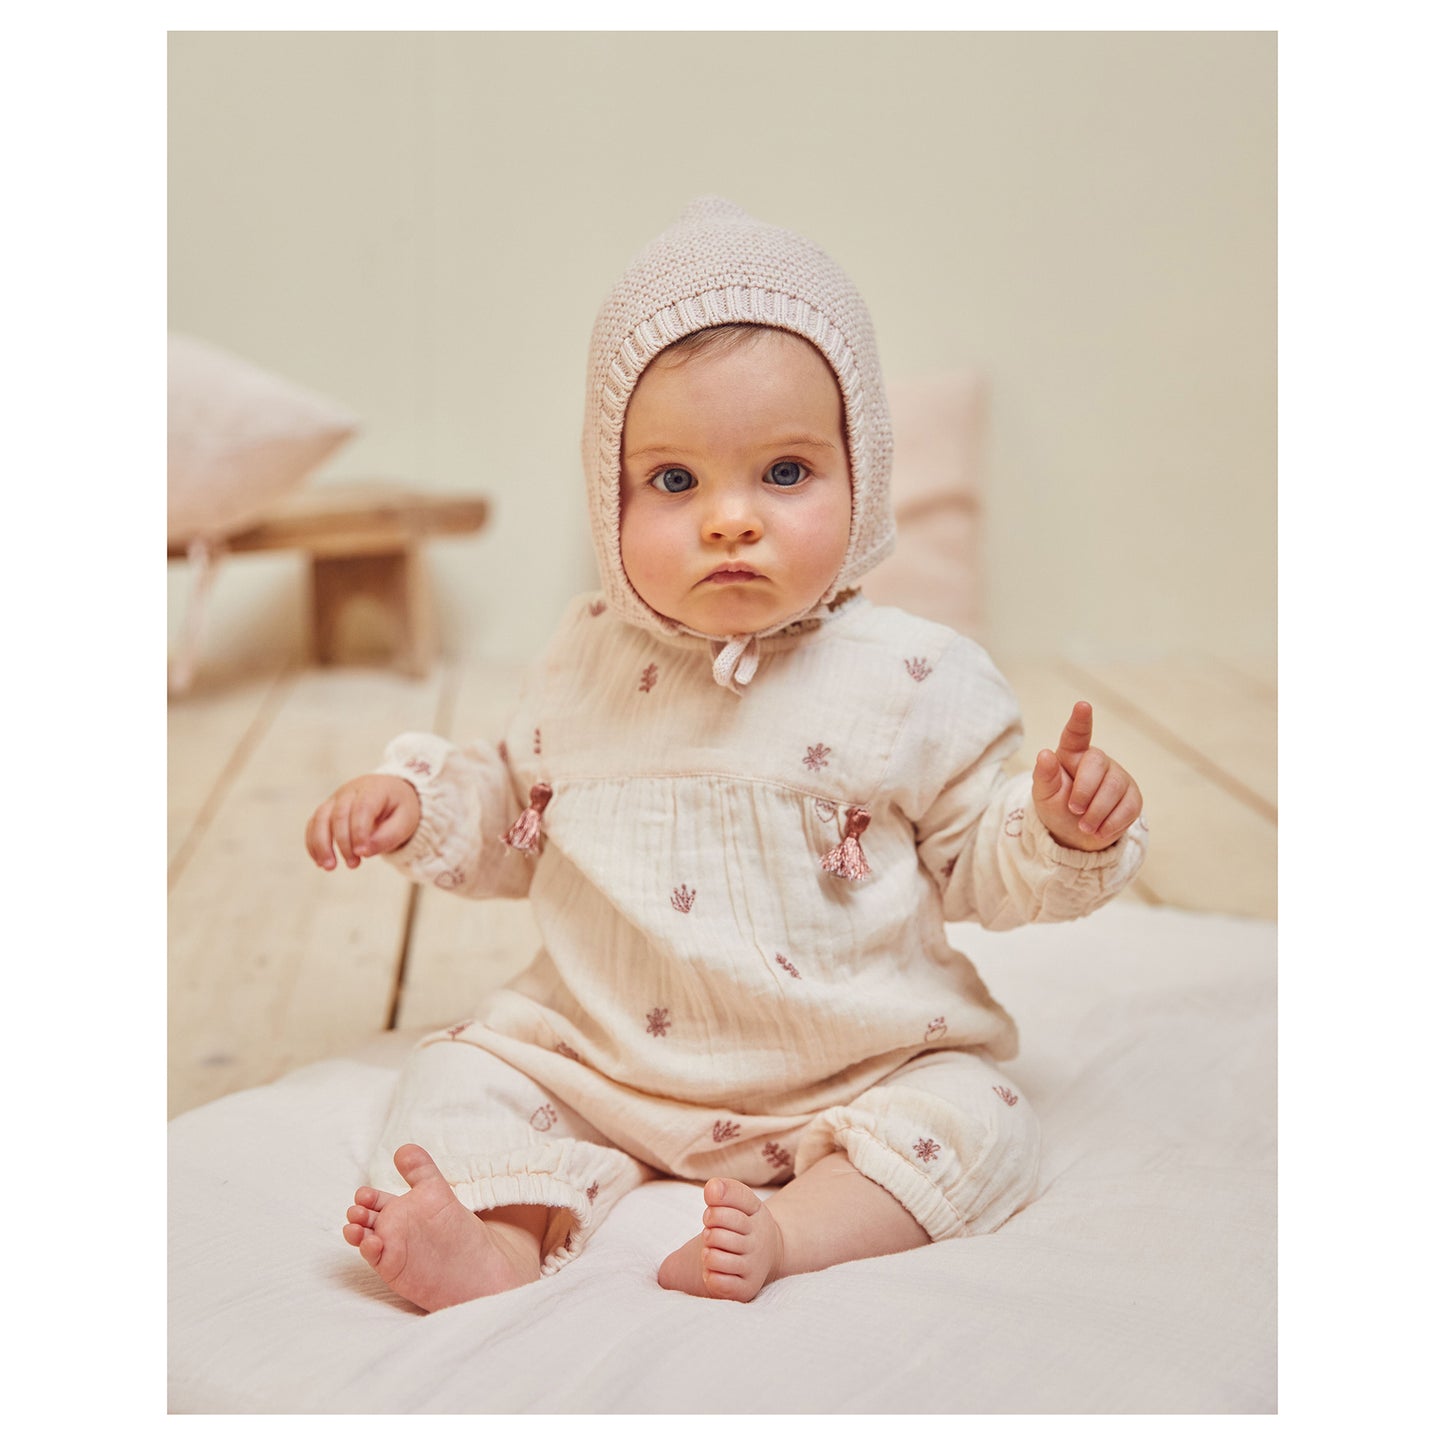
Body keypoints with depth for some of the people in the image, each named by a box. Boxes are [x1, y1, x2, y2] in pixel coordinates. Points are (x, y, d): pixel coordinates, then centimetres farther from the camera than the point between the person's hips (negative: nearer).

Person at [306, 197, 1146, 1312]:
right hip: (600, 1055, 3)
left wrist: (1062, 833, -23)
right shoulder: (586, 670, -1)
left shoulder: (914, 678, -10)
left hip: (858, 1074, -2)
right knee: (462, 1074, -8)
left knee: (977, 1123, -22)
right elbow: (516, 821, 14)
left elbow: (979, 868, -3)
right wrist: (418, 799, -2)